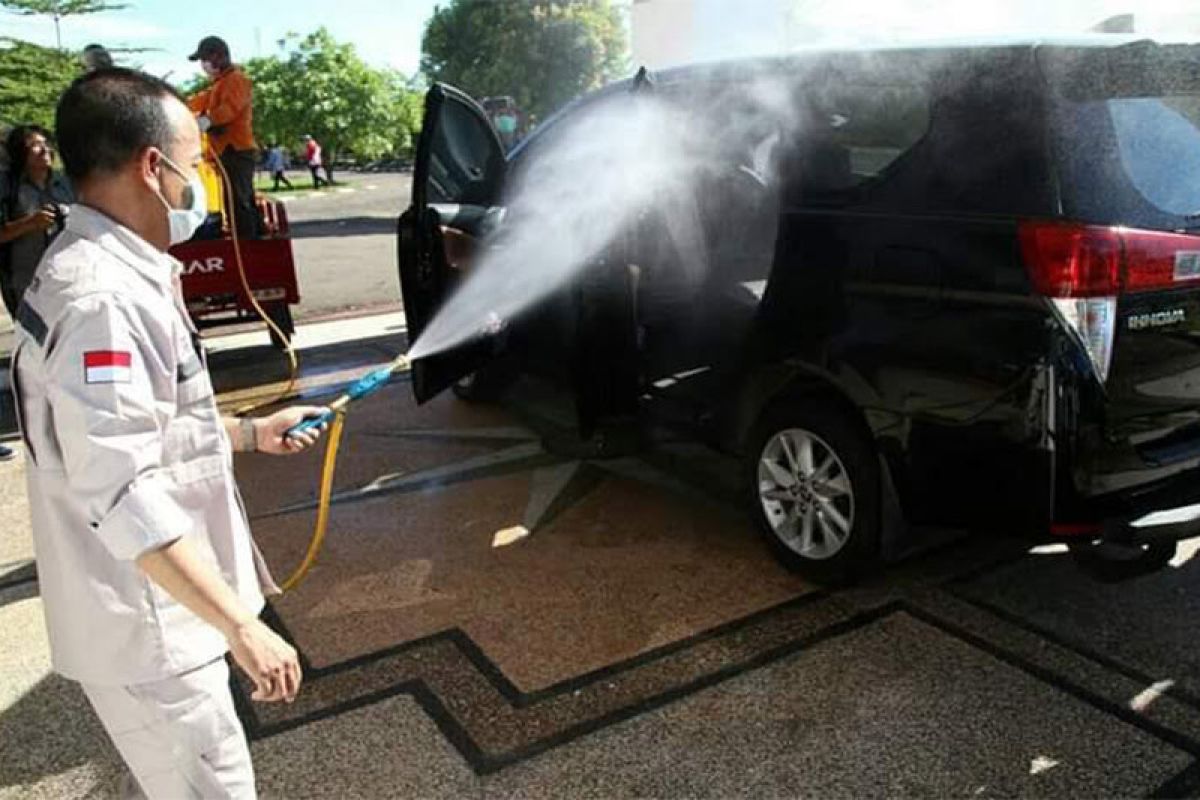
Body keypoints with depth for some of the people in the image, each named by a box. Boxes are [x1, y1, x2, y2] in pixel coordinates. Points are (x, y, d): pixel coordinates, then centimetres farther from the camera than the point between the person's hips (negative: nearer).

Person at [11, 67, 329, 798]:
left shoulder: (113, 273, 7)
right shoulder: (100, 299, -27)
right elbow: (125, 498, -31)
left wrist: (252, 432, 19)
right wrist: (242, 626, -29)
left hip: (158, 610, 10)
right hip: (144, 625, -10)